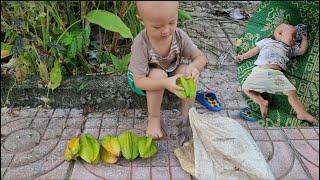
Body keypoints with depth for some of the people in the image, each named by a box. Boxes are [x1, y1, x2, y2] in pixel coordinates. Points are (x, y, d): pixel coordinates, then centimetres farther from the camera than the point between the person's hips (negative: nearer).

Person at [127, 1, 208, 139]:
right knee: (158, 74, -36)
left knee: (187, 71, -25)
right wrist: (165, 83, -51)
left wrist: (193, 66, -43)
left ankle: (187, 113, -8)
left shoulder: (179, 36, -23)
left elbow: (201, 57, -17)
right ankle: (153, 118, -16)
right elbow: (139, 81, -34)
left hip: (169, 73, 4)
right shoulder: (141, 44, -34)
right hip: (145, 80, -3)